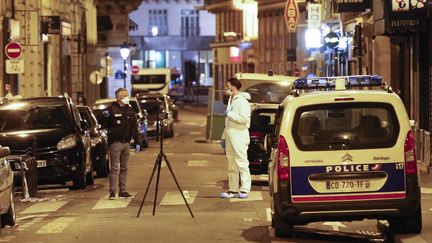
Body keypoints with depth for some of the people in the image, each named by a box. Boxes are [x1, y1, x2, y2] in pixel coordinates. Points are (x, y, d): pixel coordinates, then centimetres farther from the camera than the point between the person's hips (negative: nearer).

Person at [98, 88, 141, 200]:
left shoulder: (130, 111, 10)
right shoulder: (111, 109, -7)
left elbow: (134, 128, 14)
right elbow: (102, 123, -7)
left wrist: (137, 142, 9)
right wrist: (104, 116, -28)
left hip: (126, 143, 6)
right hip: (115, 143, -6)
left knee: (124, 168, 9)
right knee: (115, 168, -7)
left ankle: (122, 191, 14)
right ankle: (112, 191, -7)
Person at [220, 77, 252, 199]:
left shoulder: (242, 101, -11)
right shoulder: (231, 100, 18)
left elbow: (244, 119, -23)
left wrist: (229, 114, -14)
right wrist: (224, 137, 21)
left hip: (239, 137, -9)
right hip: (230, 137, 9)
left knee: (242, 163, -7)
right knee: (231, 165, 11)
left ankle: (244, 190, -5)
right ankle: (233, 190, 15)